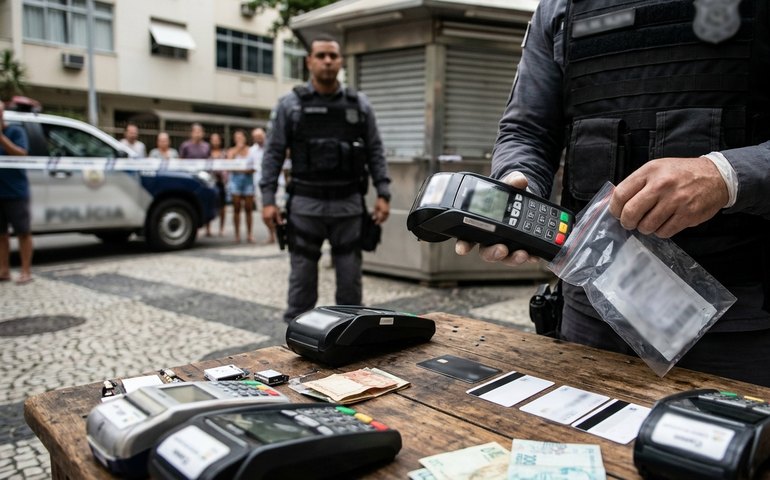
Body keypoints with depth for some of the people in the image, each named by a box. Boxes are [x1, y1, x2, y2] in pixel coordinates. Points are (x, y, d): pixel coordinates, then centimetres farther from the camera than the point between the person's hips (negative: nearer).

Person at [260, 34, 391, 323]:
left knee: (350, 279, 8)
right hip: (306, 205, -1)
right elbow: (273, 154, 1)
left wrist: (383, 194, -2)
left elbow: (375, 152, 7)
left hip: (348, 205, 2)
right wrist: (268, 199, -7)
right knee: (302, 279, 7)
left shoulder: (360, 104, 7)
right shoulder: (290, 105, 2)